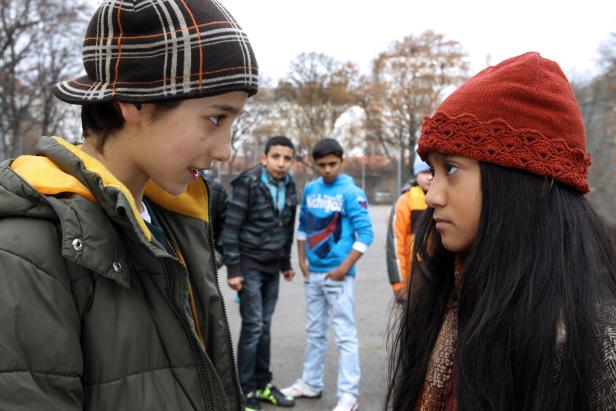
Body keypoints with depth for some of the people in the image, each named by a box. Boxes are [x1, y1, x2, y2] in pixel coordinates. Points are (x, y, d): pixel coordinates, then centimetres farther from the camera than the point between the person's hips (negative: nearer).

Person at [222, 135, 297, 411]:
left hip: (272, 267, 6)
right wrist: (233, 269, -16)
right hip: (249, 266, -6)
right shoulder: (248, 184, -14)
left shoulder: (289, 187, 5)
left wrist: (286, 263, 16)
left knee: (265, 326, 12)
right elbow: (231, 228, -15)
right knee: (253, 326, -5)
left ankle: (263, 385, 23)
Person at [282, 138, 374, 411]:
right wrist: (302, 260, 7)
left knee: (345, 334, -3)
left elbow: (365, 234, -13)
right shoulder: (310, 189, 7)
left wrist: (344, 268, -15)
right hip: (312, 273, 6)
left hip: (337, 275, -6)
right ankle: (311, 384, 29)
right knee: (315, 332, 16)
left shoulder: (351, 193, -10)